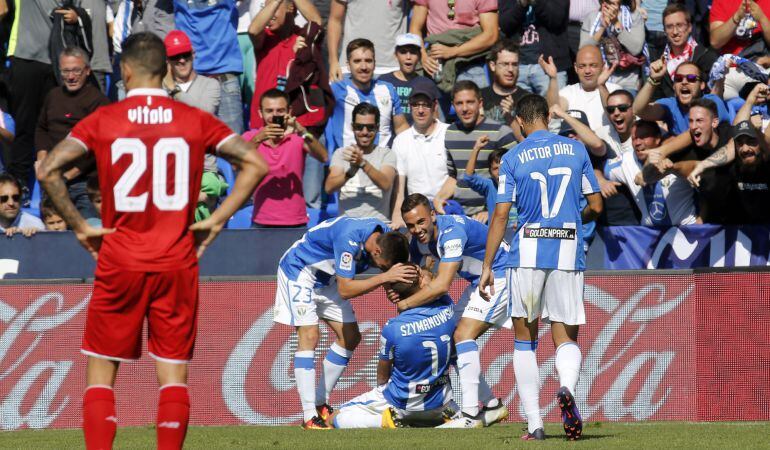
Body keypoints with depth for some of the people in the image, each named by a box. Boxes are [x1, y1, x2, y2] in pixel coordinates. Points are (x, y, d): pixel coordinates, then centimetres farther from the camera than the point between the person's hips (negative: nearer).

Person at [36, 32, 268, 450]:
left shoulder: (102, 121, -2)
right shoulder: (196, 121, 2)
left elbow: (47, 170, -10)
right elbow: (255, 165, -2)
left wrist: (79, 226, -2)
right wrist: (216, 220, 1)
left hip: (119, 262, -1)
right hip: (177, 263, 1)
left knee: (100, 369, 8)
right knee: (173, 372, 4)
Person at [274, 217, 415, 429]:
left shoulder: (385, 236, -15)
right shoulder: (350, 239, -39)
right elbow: (345, 289, -38)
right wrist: (385, 277, -45)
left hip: (326, 279, 9)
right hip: (299, 270, -9)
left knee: (351, 338, 5)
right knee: (309, 336, -19)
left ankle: (320, 404, 15)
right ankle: (309, 417, -21)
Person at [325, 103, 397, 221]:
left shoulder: (386, 154, 7)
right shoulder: (341, 153, 11)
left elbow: (385, 184, -12)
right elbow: (329, 188, -4)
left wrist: (362, 163, -26)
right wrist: (351, 171, -21)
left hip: (379, 223, -1)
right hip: (346, 224, 1)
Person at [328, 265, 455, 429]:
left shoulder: (392, 329, -25)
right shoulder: (447, 309, -17)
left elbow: (382, 377, -7)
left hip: (402, 405, -4)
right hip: (441, 402, 4)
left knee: (334, 419, 10)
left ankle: (386, 421, -10)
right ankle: (439, 419, 11)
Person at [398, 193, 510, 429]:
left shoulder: (451, 231, -30)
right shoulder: (420, 238, -3)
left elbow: (442, 285, -34)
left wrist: (404, 303, -24)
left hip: (501, 275, -9)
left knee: (463, 335, -20)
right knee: (453, 343, 6)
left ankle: (470, 415, -23)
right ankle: (491, 405, 15)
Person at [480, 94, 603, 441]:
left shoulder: (513, 159, 1)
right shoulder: (576, 150, 7)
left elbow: (500, 215, -4)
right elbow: (596, 207, 10)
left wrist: (487, 267, 0)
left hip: (527, 253, -1)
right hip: (569, 253, 1)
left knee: (525, 340, 10)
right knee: (566, 338, 5)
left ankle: (534, 424, 4)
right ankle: (566, 387, -29)